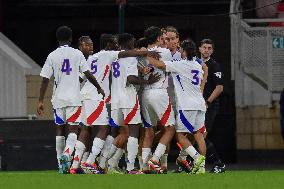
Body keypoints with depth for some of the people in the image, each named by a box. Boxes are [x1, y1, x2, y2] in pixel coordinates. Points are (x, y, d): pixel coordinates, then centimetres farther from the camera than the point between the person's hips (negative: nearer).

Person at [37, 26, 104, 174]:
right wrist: (99, 89, 17)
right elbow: (88, 74, 1)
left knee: (59, 129, 11)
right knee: (73, 129, -2)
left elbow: (45, 80, -1)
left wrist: (40, 101, 4)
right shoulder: (77, 54, -1)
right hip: (74, 99, -2)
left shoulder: (52, 56, 1)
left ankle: (61, 166, 14)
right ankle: (67, 154, -29)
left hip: (58, 99, 2)